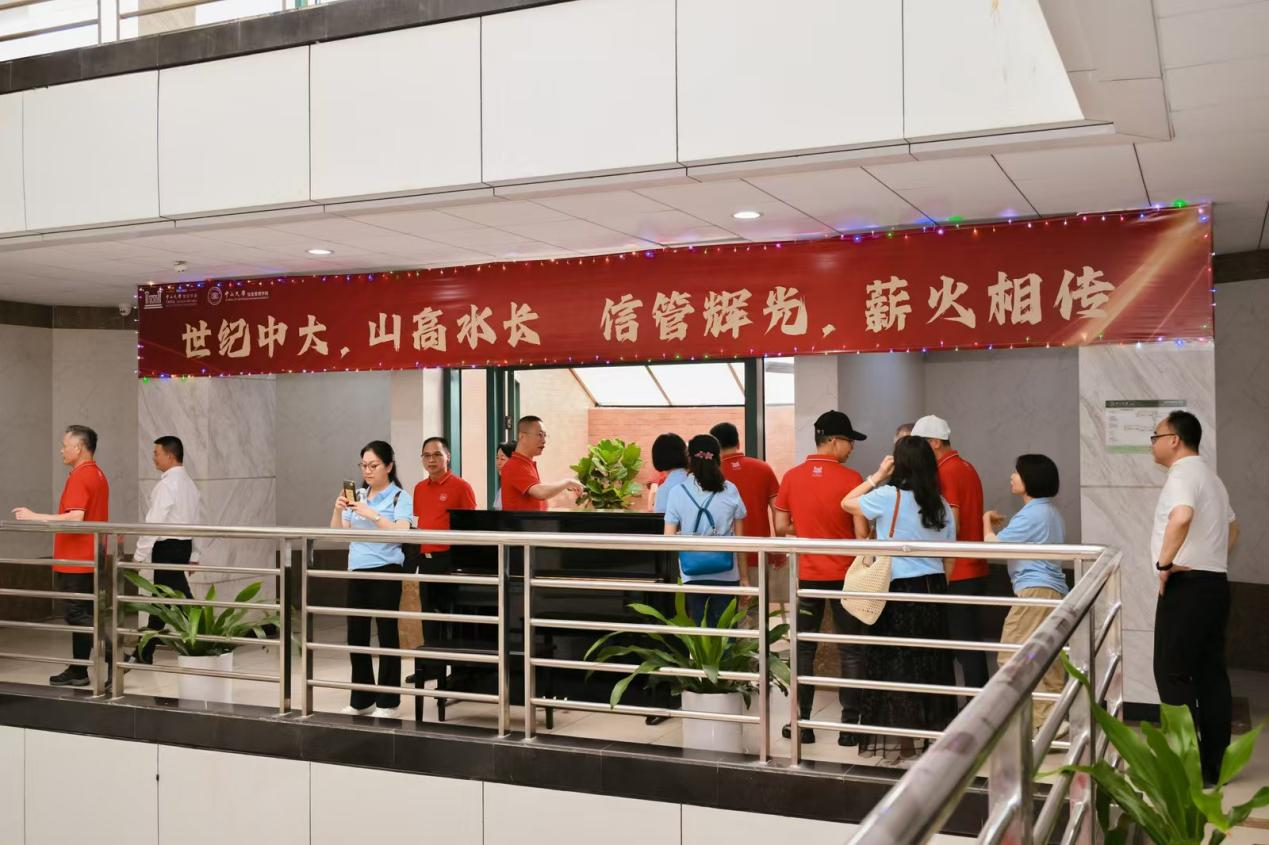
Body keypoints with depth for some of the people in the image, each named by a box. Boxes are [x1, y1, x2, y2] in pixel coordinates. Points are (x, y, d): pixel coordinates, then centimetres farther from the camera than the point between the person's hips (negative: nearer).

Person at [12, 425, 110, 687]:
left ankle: (114, 656, -11)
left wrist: (35, 516, -21)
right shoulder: (98, 475, 14)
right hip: (90, 561, 9)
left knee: (78, 616, -6)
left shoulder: (80, 476, -16)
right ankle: (78, 672, 14)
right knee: (81, 615, 11)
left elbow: (75, 517, -26)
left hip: (75, 562, -9)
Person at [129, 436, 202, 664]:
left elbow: (154, 522, -18)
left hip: (167, 547, -9)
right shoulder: (189, 483, 13)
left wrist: (140, 555, -14)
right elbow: (197, 520, 15)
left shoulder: (167, 485, -15)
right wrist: (193, 556, 19)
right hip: (184, 545, 9)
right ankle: (144, 653, 21)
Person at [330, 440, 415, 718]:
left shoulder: (400, 497, -4)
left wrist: (372, 515, -25)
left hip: (385, 571, -6)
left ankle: (388, 702, 8)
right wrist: (338, 510, -7)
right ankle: (361, 699, 23)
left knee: (387, 635, -1)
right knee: (356, 635, 10)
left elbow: (401, 533, -17)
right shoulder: (358, 495, 11)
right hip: (357, 571, 6)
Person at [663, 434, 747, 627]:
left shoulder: (678, 492, -3)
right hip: (726, 574, 1)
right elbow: (739, 538, 4)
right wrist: (744, 575, 12)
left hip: (692, 574, 0)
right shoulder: (730, 491, 0)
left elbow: (669, 539, -4)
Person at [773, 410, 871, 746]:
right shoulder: (850, 478, -11)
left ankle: (801, 723, 16)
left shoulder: (792, 477, -2)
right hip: (844, 575, -2)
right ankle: (850, 725, 9)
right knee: (850, 652, 8)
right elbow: (862, 532, -13)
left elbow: (781, 527, 2)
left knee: (803, 649, 12)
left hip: (806, 576, 3)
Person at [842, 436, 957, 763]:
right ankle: (937, 727, 21)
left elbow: (847, 504, 4)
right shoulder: (941, 504, 6)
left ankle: (895, 738, 6)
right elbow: (949, 557, 11)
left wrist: (877, 476, 6)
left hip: (900, 590, -5)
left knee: (894, 661, 3)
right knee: (932, 661, 13)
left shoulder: (889, 497, -10)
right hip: (933, 588, 5)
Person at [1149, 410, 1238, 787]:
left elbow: (1182, 517, -34)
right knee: (1211, 672, 10)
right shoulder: (1209, 476, 19)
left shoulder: (1182, 473, -13)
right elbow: (1232, 527, 33)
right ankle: (1214, 763, 14)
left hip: (1187, 585, -10)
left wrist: (1165, 562, -24)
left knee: (1173, 672, -5)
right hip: (1215, 583, 10)